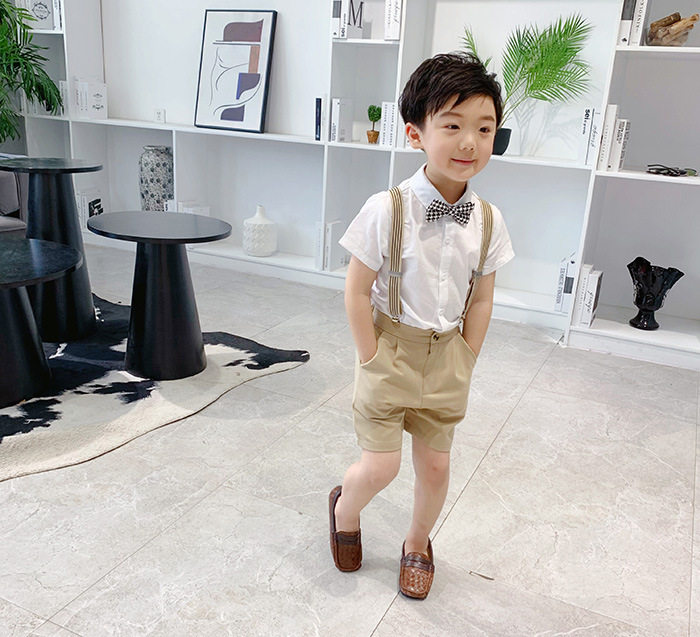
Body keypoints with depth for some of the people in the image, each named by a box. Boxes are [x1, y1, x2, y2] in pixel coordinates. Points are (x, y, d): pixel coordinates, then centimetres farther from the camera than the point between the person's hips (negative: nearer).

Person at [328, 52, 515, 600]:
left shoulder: (488, 221, -6)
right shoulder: (387, 210, -19)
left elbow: (481, 300, 4)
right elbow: (358, 290, -12)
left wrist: (464, 365, 3)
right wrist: (373, 360, -10)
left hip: (447, 355, 4)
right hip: (392, 346, -4)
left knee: (435, 463, 14)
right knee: (381, 466, -1)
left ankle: (418, 544, 41)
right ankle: (345, 507, 34)